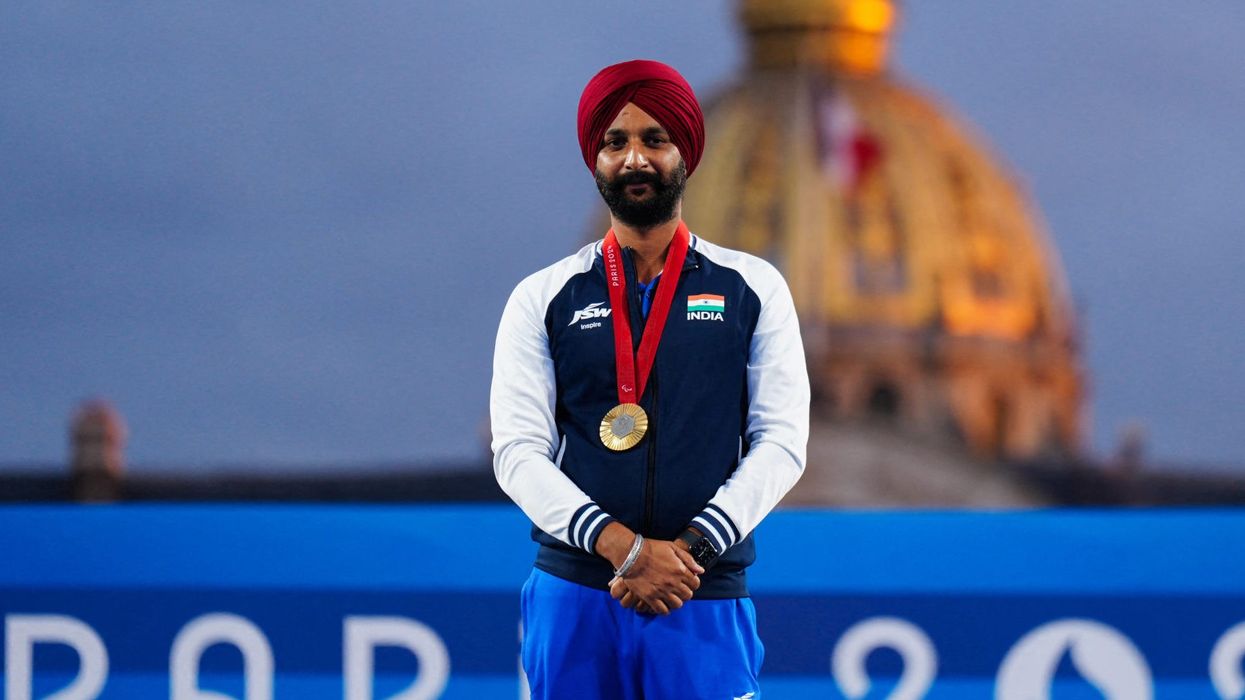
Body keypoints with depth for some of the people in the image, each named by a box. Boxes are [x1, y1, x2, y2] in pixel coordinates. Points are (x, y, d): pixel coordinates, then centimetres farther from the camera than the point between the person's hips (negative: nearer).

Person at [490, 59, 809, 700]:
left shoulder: (753, 290, 8)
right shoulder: (543, 299, 8)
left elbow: (782, 442, 2)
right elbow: (518, 452, -1)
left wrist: (692, 550, -12)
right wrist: (624, 548, -15)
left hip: (707, 600, 0)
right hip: (573, 595, 0)